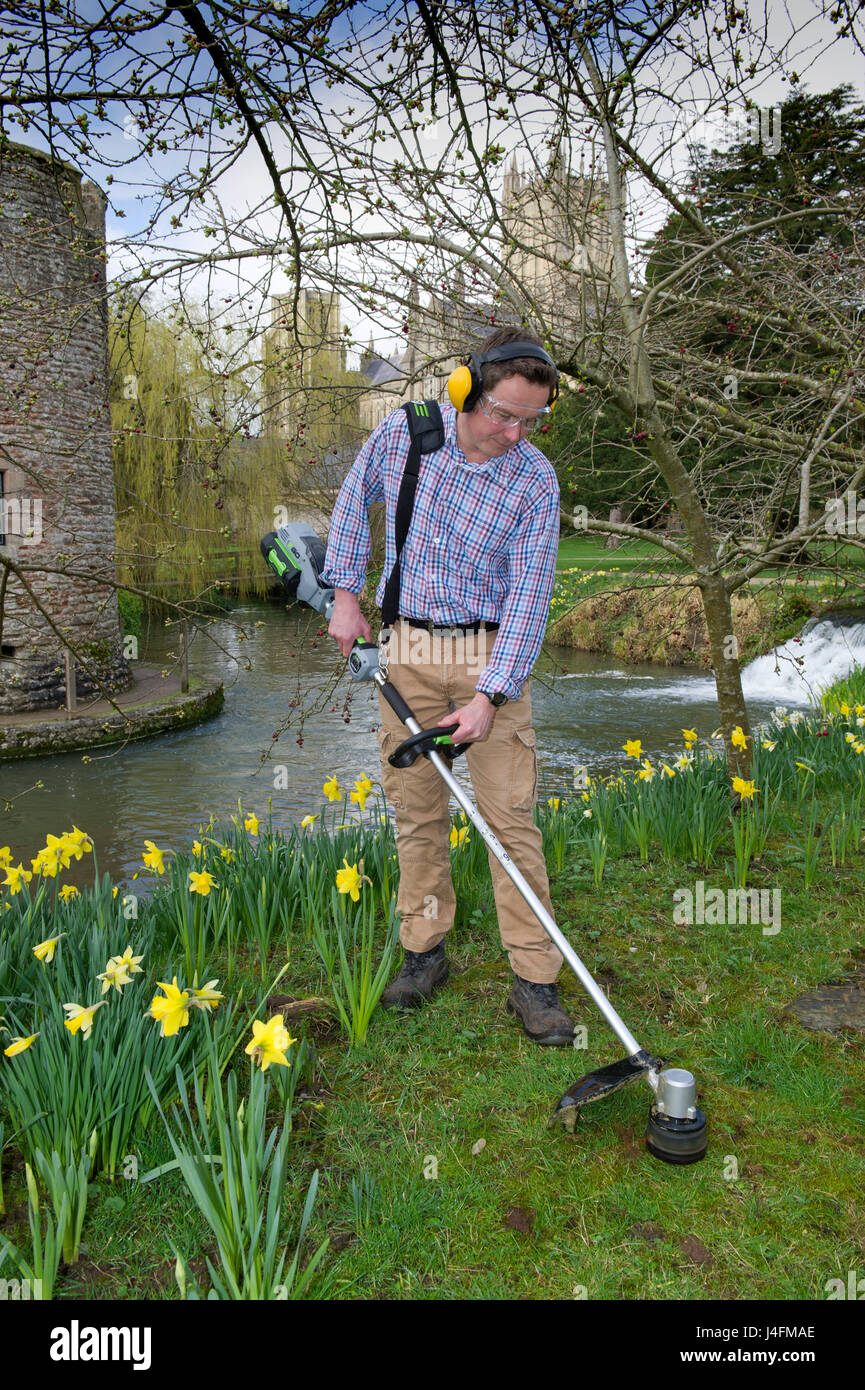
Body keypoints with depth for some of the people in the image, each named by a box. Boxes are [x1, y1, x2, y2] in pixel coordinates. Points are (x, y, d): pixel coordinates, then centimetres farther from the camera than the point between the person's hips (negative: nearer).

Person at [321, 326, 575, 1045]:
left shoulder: (535, 482, -11)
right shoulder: (402, 433, -4)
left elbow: (528, 596, -13)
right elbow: (355, 501, 14)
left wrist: (490, 695, -22)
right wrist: (346, 594, 9)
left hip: (492, 654, -2)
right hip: (406, 649, 2)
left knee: (511, 815, -4)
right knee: (417, 808, 7)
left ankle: (535, 979, 4)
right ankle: (425, 951, 22)